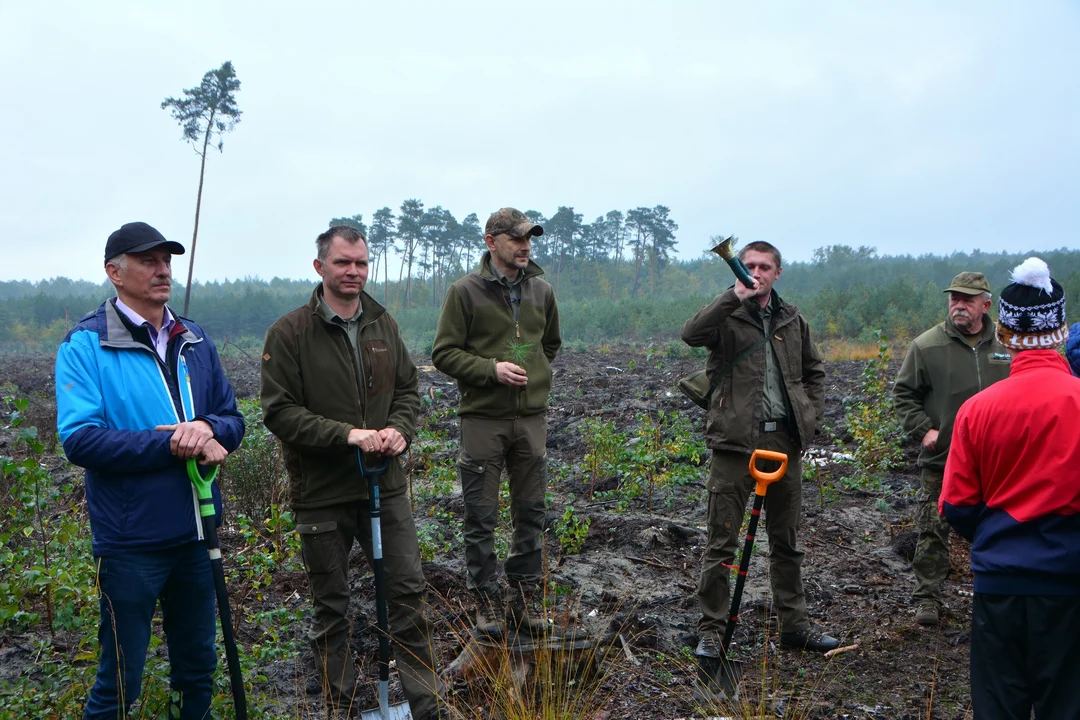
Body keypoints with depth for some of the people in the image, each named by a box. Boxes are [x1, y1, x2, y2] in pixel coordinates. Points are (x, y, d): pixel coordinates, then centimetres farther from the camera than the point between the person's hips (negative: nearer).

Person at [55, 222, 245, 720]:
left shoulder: (195, 342, 8)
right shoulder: (86, 344, -9)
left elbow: (233, 420, 10)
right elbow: (79, 439, -19)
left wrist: (208, 429, -14)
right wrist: (174, 444, -22)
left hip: (198, 530, 6)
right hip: (130, 540, -5)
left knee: (198, 666, 19)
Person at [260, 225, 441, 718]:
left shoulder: (383, 325, 7)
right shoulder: (289, 333, -9)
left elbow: (408, 389, 13)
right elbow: (279, 411, -13)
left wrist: (399, 429, -8)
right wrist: (347, 434, -21)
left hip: (385, 486, 4)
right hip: (321, 494, -4)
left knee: (408, 590, 7)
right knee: (331, 605, 10)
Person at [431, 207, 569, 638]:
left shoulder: (541, 291, 9)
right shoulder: (466, 291, -5)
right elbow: (444, 353, -6)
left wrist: (534, 376, 12)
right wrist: (491, 369, -17)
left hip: (532, 417, 4)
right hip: (483, 419, -4)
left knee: (531, 513, 9)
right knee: (481, 517, 2)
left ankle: (523, 601, 21)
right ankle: (487, 602, 14)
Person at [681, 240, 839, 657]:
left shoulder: (792, 320, 13)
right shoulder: (727, 317, -1)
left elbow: (814, 370, 25)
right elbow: (691, 334, -24)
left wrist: (812, 416, 11)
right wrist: (734, 297, -25)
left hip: (784, 440, 5)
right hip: (734, 441, -5)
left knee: (786, 540, 15)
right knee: (722, 541, -1)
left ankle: (794, 624, 27)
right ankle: (711, 630, 9)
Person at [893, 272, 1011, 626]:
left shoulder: (1007, 345, 5)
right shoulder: (927, 345, -3)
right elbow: (903, 394, 3)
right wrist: (923, 429, -8)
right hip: (940, 459, -2)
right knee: (932, 532, 0)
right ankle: (927, 598, 9)